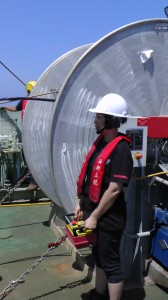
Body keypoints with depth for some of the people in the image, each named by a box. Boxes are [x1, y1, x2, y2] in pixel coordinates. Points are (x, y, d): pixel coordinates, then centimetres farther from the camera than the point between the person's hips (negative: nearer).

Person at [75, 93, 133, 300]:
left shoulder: (121, 150, -22)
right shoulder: (100, 141, 6)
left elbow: (114, 190, -23)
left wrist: (94, 217, -17)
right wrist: (81, 203, 13)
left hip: (109, 219, -9)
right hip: (93, 213, 9)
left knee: (111, 264, 8)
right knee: (99, 257, 25)